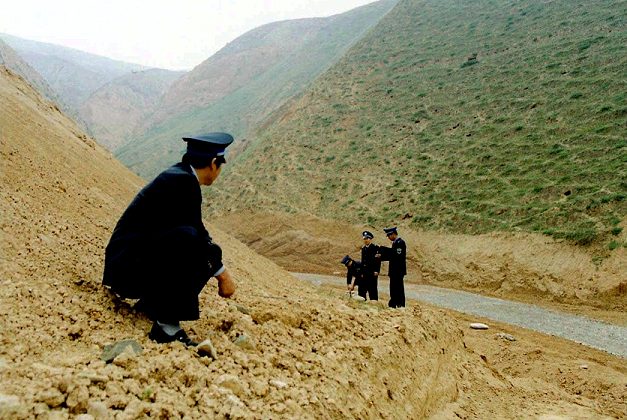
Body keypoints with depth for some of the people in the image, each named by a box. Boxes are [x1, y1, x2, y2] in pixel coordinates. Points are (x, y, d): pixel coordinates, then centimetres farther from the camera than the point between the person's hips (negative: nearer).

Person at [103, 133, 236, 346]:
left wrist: (217, 266, 28)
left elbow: (200, 234, 21)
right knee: (186, 237, -33)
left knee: (209, 254, 7)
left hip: (139, 260, 10)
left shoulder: (177, 175, 11)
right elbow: (196, 234, -18)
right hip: (127, 267, -10)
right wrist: (223, 274, -9)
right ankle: (166, 326, -26)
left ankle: (151, 302, 11)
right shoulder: (183, 181, -18)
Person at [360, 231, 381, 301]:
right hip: (366, 272, 6)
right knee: (368, 287, 6)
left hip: (373, 272, -6)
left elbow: (378, 260, -10)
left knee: (373, 288, -5)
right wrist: (362, 272, 13)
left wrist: (376, 271, -16)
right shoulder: (363, 248, 15)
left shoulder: (375, 247, -5)